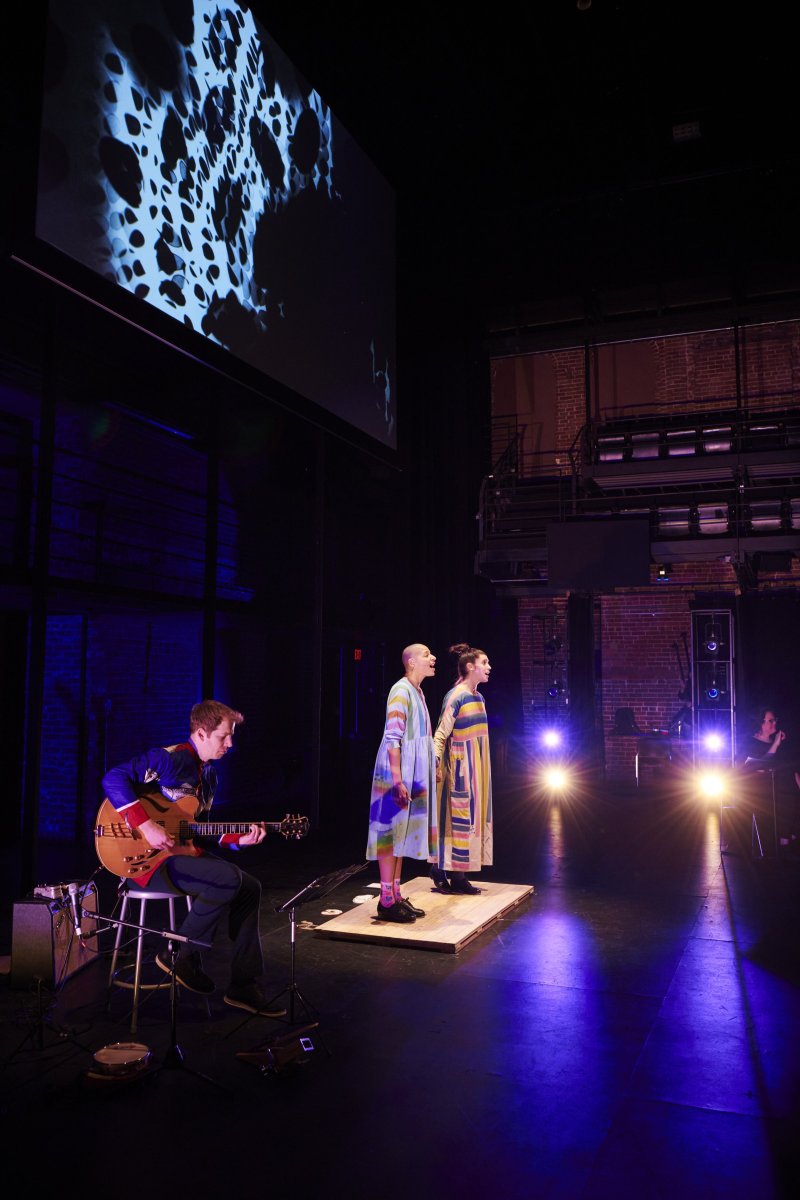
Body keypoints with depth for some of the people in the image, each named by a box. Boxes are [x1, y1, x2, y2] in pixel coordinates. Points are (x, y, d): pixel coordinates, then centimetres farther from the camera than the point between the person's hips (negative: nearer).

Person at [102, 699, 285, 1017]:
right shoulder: (170, 758, -15)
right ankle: (183, 957, -7)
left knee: (250, 888, -2)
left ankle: (243, 987, 3)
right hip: (150, 858, -9)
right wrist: (146, 826, -29)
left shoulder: (209, 773, 14)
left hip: (184, 850, 9)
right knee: (229, 878, -27)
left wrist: (239, 838, 3)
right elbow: (113, 779, -24)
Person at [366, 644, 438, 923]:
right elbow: (393, 738, -20)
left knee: (402, 830, 12)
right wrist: (397, 780, -23)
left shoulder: (418, 692, 14)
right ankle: (386, 901, 1)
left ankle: (396, 895, 19)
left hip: (413, 774, 10)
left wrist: (432, 770, 20)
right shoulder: (401, 690, -15)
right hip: (398, 773, -10)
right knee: (391, 829, -4)